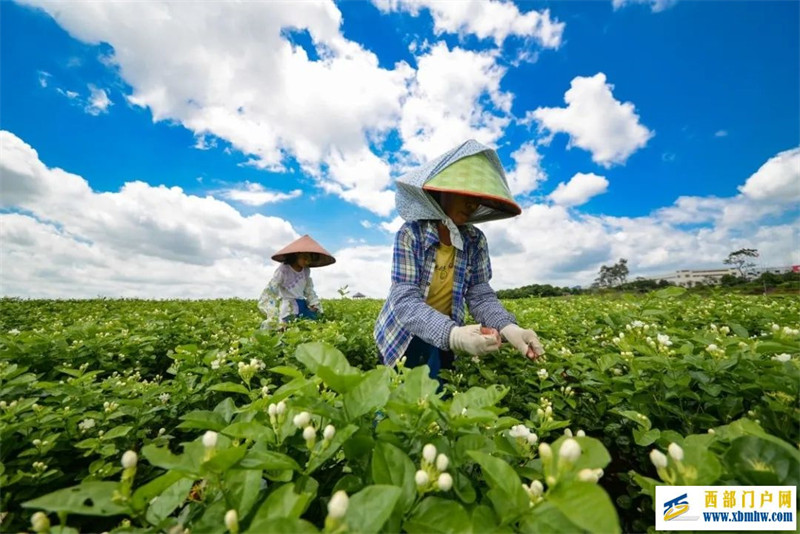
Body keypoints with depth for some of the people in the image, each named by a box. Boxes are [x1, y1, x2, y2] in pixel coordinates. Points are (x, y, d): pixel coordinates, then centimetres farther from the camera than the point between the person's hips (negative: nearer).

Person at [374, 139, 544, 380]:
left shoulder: (476, 241, -7)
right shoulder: (411, 233, -20)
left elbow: (481, 296, -9)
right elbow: (405, 300, -28)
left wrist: (508, 327, -29)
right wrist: (453, 334, -43)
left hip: (442, 340, 4)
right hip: (403, 336, -3)